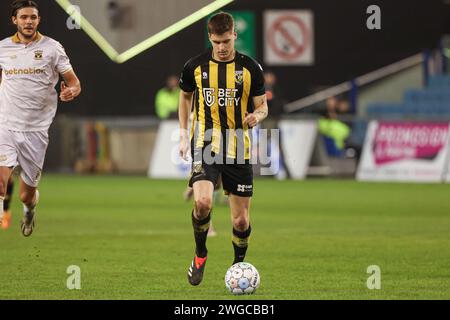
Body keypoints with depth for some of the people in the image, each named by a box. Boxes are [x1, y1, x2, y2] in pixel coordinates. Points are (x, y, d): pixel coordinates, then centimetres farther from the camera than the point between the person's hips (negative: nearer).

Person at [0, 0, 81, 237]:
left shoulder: (52, 48, 0)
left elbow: (74, 82, 2)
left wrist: (71, 91, -20)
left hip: (36, 130, 0)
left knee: (26, 195, 9)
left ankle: (29, 209, 45)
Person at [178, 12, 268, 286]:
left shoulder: (250, 68, -2)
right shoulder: (196, 66, 1)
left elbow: (262, 106, 6)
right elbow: (186, 96, 18)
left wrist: (257, 115, -18)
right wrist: (183, 135, 13)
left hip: (239, 149, 1)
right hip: (205, 145, -1)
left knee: (241, 220, 3)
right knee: (203, 202, -25)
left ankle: (239, 264, 30)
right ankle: (200, 255, 0)